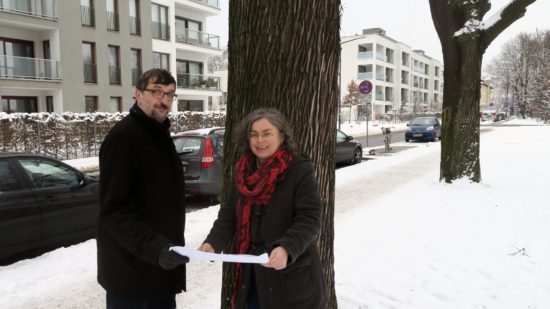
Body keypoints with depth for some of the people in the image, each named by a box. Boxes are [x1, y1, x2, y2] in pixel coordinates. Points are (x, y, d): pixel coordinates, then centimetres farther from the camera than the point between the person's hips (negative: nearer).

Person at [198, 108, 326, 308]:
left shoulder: (300, 169, -13)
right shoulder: (243, 172, 6)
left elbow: (309, 218, -17)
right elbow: (228, 215, 6)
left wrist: (287, 248, -33)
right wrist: (213, 242, -11)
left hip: (291, 276, -5)